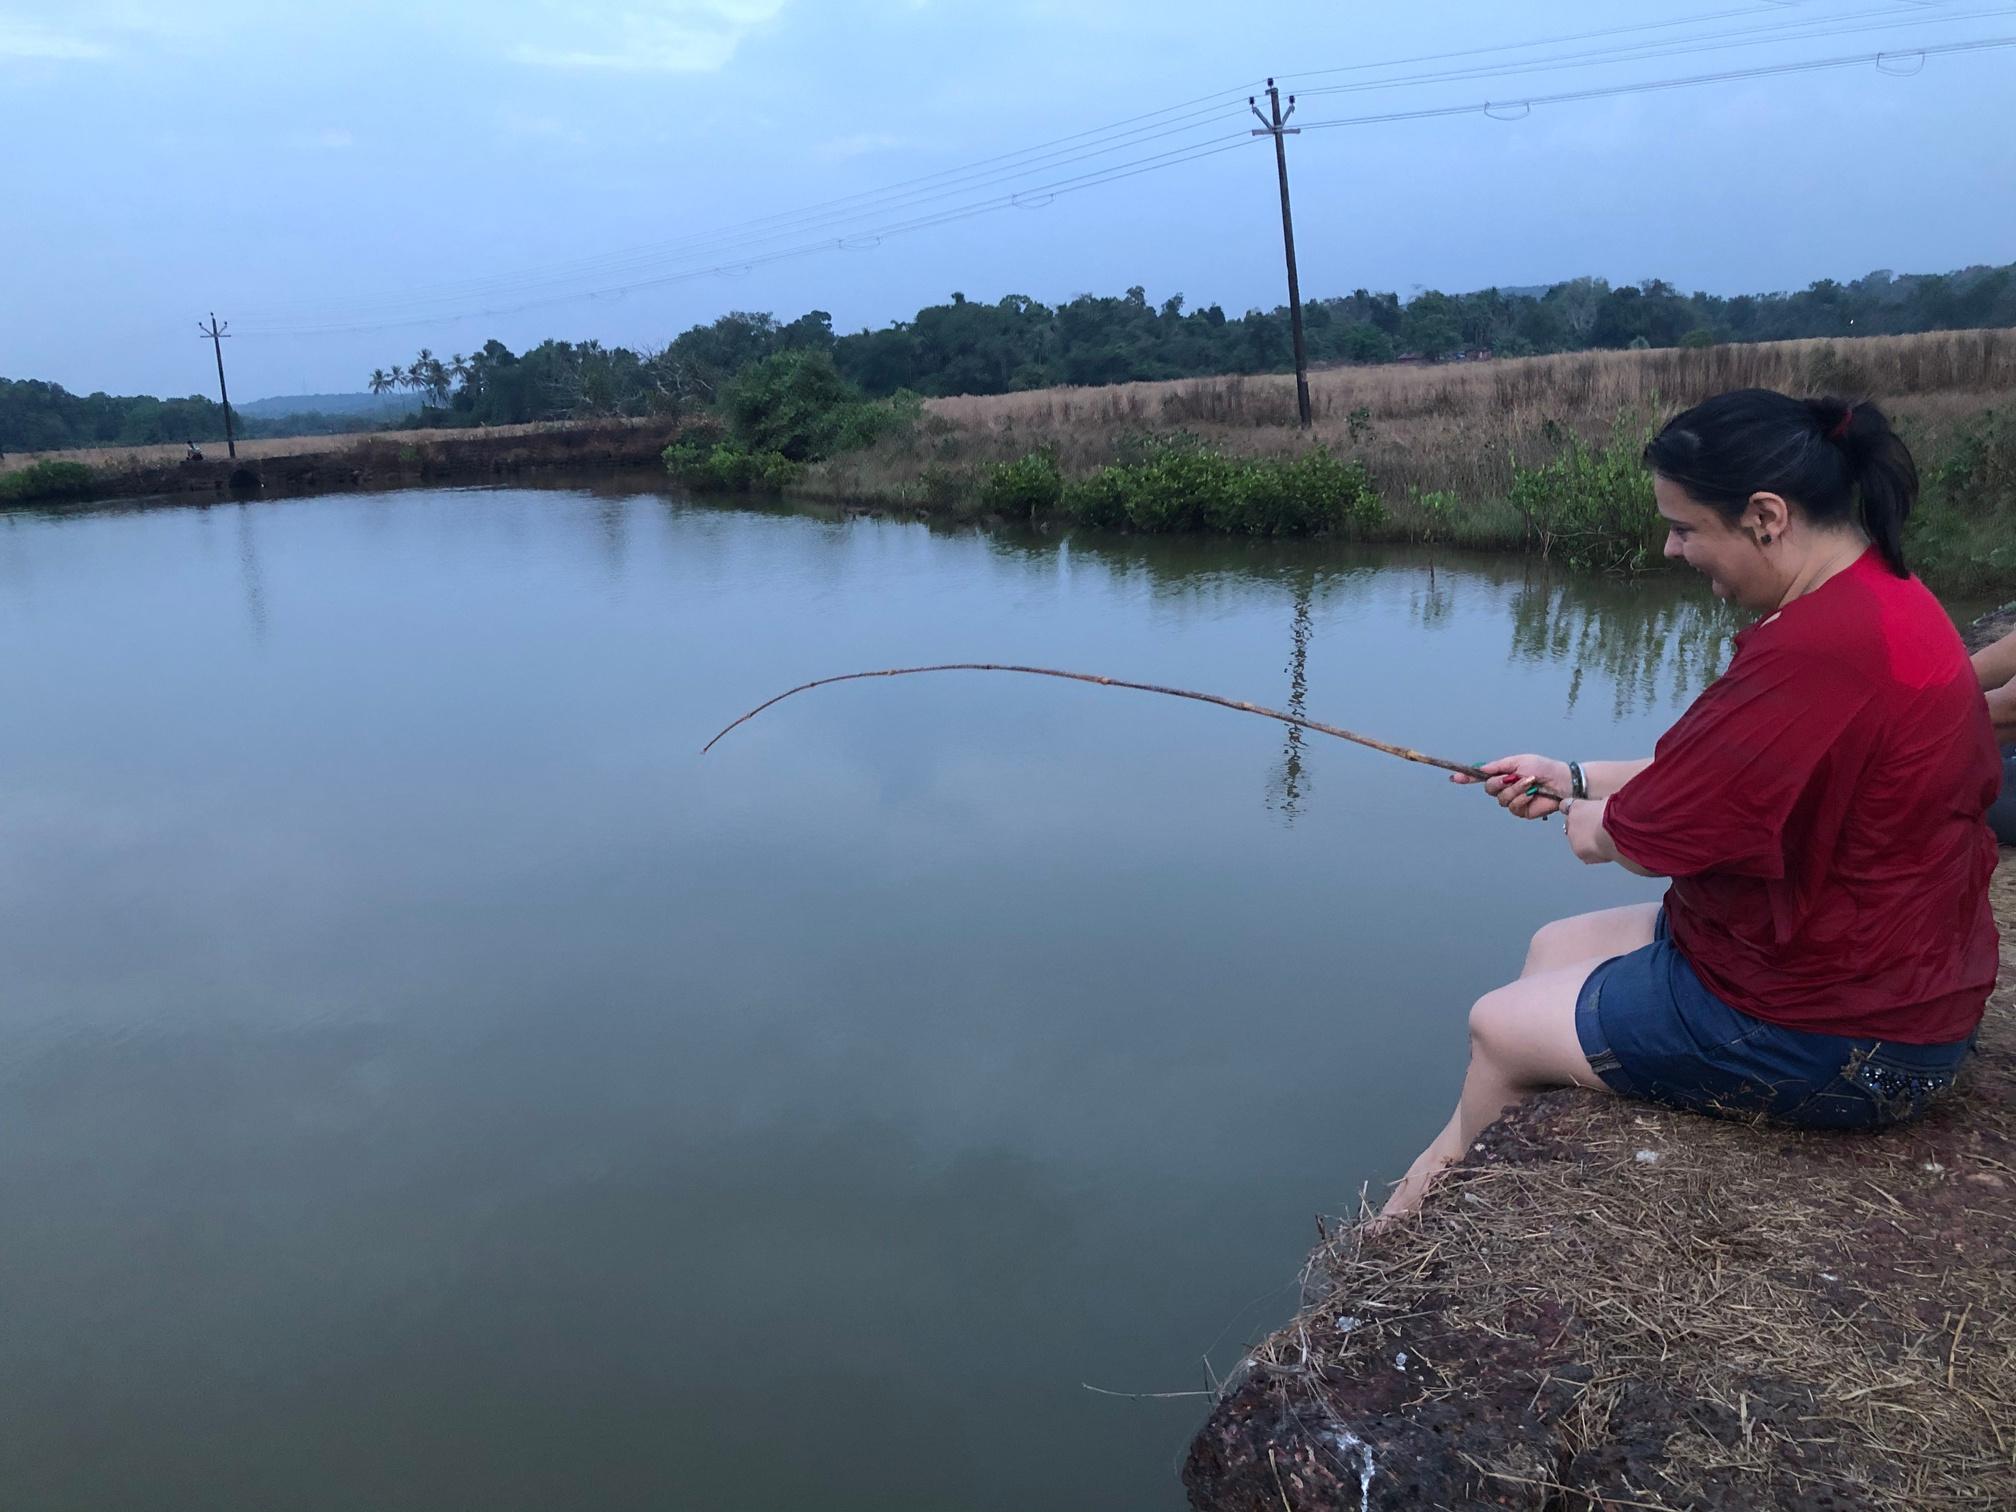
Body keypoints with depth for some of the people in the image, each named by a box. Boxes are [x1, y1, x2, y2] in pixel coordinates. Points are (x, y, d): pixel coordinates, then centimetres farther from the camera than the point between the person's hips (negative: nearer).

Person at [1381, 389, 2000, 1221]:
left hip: (1833, 1040, -10)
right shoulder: (1876, 593, 4)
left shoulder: (1824, 646, -31)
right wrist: (1575, 779, 11)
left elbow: (1650, 836, -23)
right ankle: (1432, 1183, 33)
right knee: (1554, 947, 19)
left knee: (1500, 1028, 2)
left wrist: (1590, 822, -1)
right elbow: (1717, 774, 13)